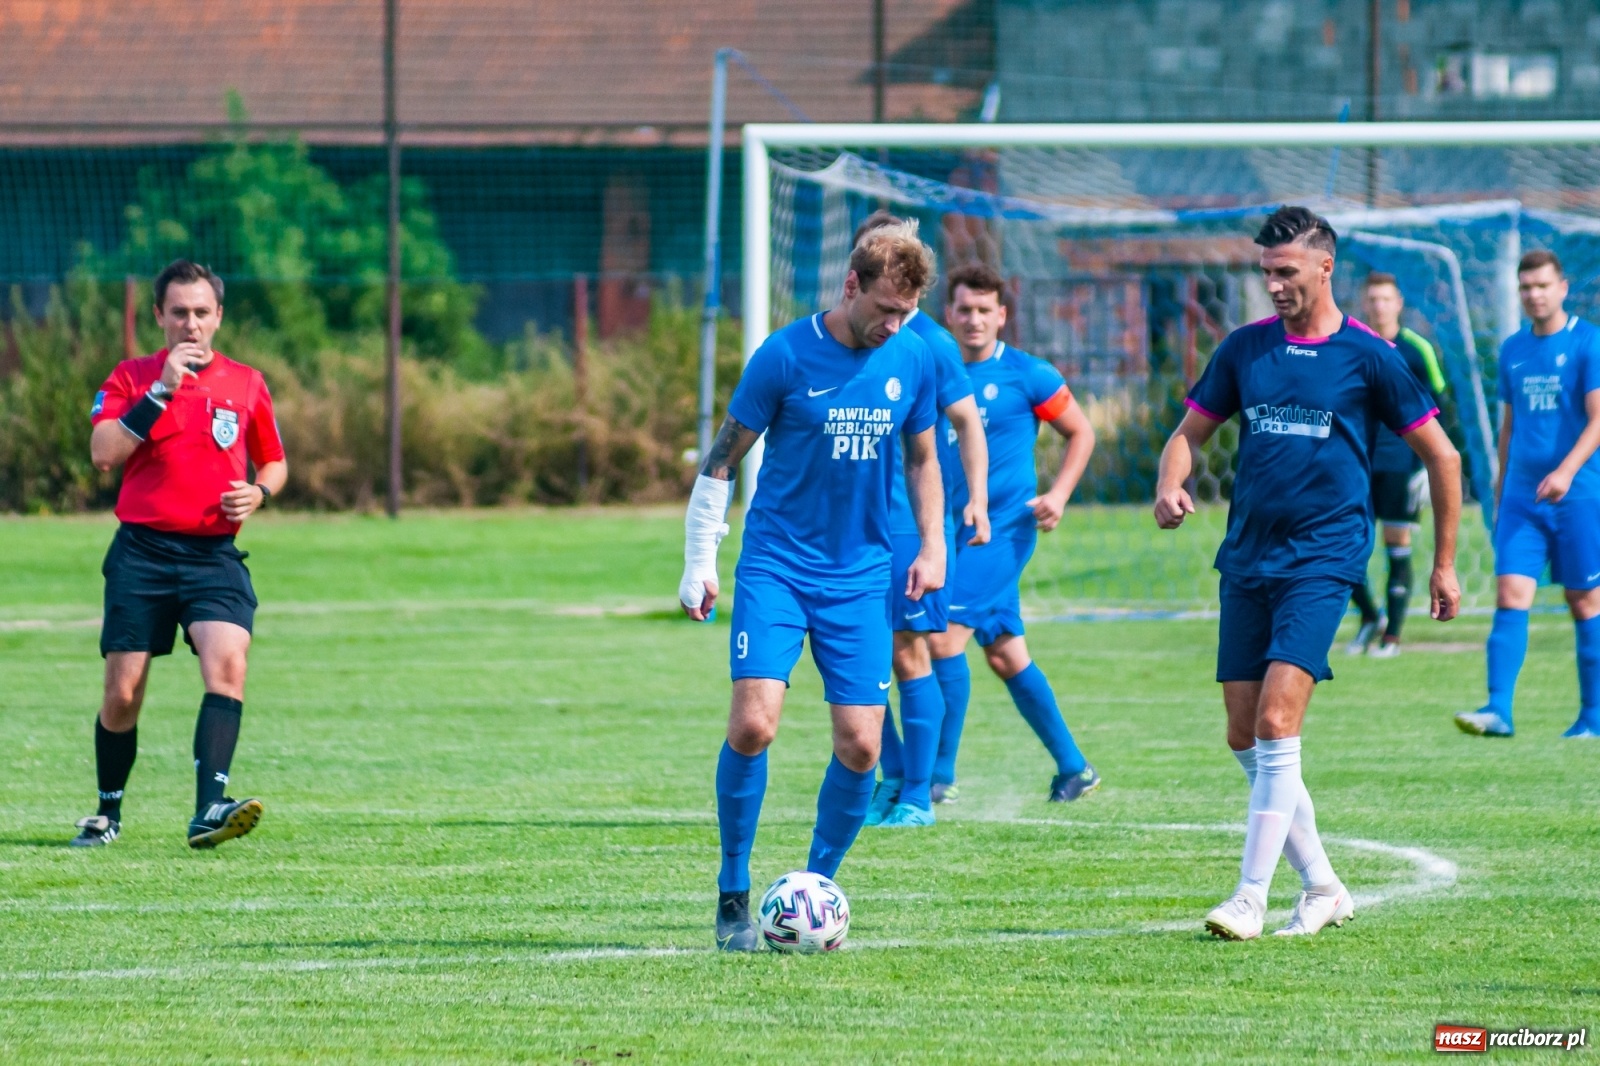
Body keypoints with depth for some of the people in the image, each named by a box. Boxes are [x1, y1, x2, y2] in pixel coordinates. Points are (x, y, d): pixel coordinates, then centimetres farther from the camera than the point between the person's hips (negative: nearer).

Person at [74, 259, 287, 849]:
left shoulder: (246, 384, 10)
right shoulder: (131, 378, 5)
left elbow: (274, 462, 21)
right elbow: (103, 453, -10)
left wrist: (258, 493, -2)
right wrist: (162, 391, -14)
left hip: (213, 555, 0)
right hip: (141, 552, 0)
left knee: (228, 663, -24)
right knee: (123, 692, 1)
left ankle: (208, 810, -32)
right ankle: (107, 812, 23)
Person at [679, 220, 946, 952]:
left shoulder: (912, 360, 1)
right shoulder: (786, 356, -10)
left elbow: (921, 457, 18)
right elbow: (723, 457, -2)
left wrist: (933, 546, 9)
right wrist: (698, 562, -4)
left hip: (860, 577, 3)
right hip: (776, 568, -3)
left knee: (859, 746, -4)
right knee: (753, 723, -18)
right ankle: (734, 895, -3)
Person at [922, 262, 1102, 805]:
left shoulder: (1025, 374, -5)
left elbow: (1081, 433, 5)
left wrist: (1057, 495, -8)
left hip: (1003, 529, -6)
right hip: (952, 530, 6)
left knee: (946, 637, -17)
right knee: (1006, 656, 9)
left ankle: (939, 775, -13)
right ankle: (1073, 768, 21)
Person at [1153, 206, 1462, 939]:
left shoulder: (1366, 356, -3)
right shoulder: (1245, 348, 9)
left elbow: (1441, 457, 5)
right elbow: (1191, 432, 16)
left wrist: (1444, 565, 6)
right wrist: (1170, 487, -7)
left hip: (1322, 558, -5)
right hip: (1247, 558, 5)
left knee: (1276, 722, -18)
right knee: (1244, 737, 5)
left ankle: (1251, 898, -17)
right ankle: (1321, 886, 18)